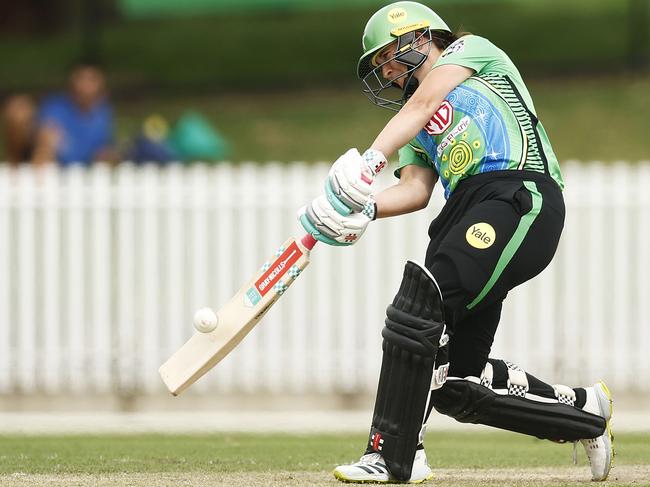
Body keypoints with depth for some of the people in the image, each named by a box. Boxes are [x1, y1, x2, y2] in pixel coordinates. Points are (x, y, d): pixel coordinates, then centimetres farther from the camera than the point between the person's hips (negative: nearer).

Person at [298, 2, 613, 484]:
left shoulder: (472, 50, 15)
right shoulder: (419, 130, 32)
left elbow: (423, 102, -4)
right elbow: (415, 189, 13)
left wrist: (370, 158, -19)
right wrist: (367, 208, -8)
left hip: (521, 196, -8)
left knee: (420, 302, -25)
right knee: (455, 382, 0)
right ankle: (585, 410, 19)